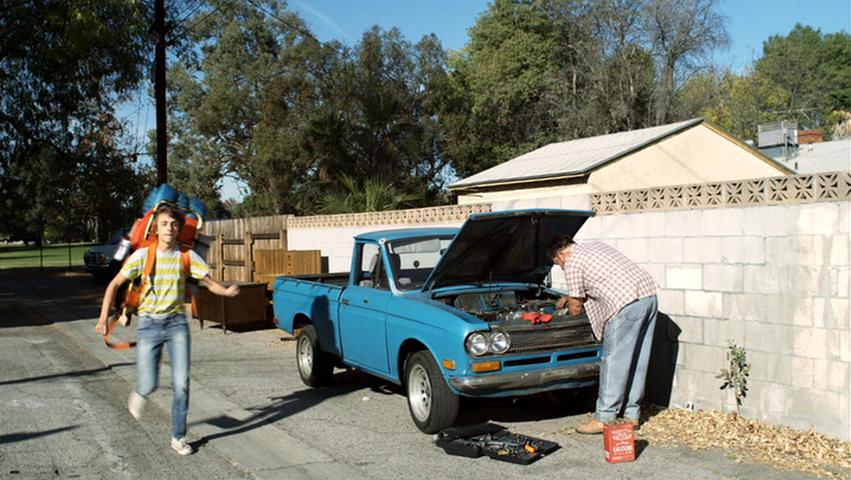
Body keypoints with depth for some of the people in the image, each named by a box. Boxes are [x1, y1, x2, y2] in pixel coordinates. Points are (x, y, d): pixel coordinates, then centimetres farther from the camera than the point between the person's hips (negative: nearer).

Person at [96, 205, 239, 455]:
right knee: (149, 385, -7)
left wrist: (226, 291, -21)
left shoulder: (186, 256, -2)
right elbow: (115, 284, -1)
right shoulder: (143, 255, -6)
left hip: (177, 322, 1)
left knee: (181, 383, -4)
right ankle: (139, 393, 33)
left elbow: (209, 282, 2)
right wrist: (103, 318, -7)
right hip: (149, 323, -1)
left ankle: (178, 437, 13)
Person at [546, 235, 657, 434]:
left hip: (627, 302, -9)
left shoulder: (572, 263, 0)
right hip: (649, 293, 9)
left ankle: (604, 418, 4)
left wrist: (569, 304, 28)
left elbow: (576, 307, 6)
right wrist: (569, 297, 46)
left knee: (613, 360, -2)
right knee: (637, 360, 14)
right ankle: (631, 414, 22)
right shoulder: (594, 246, 26)